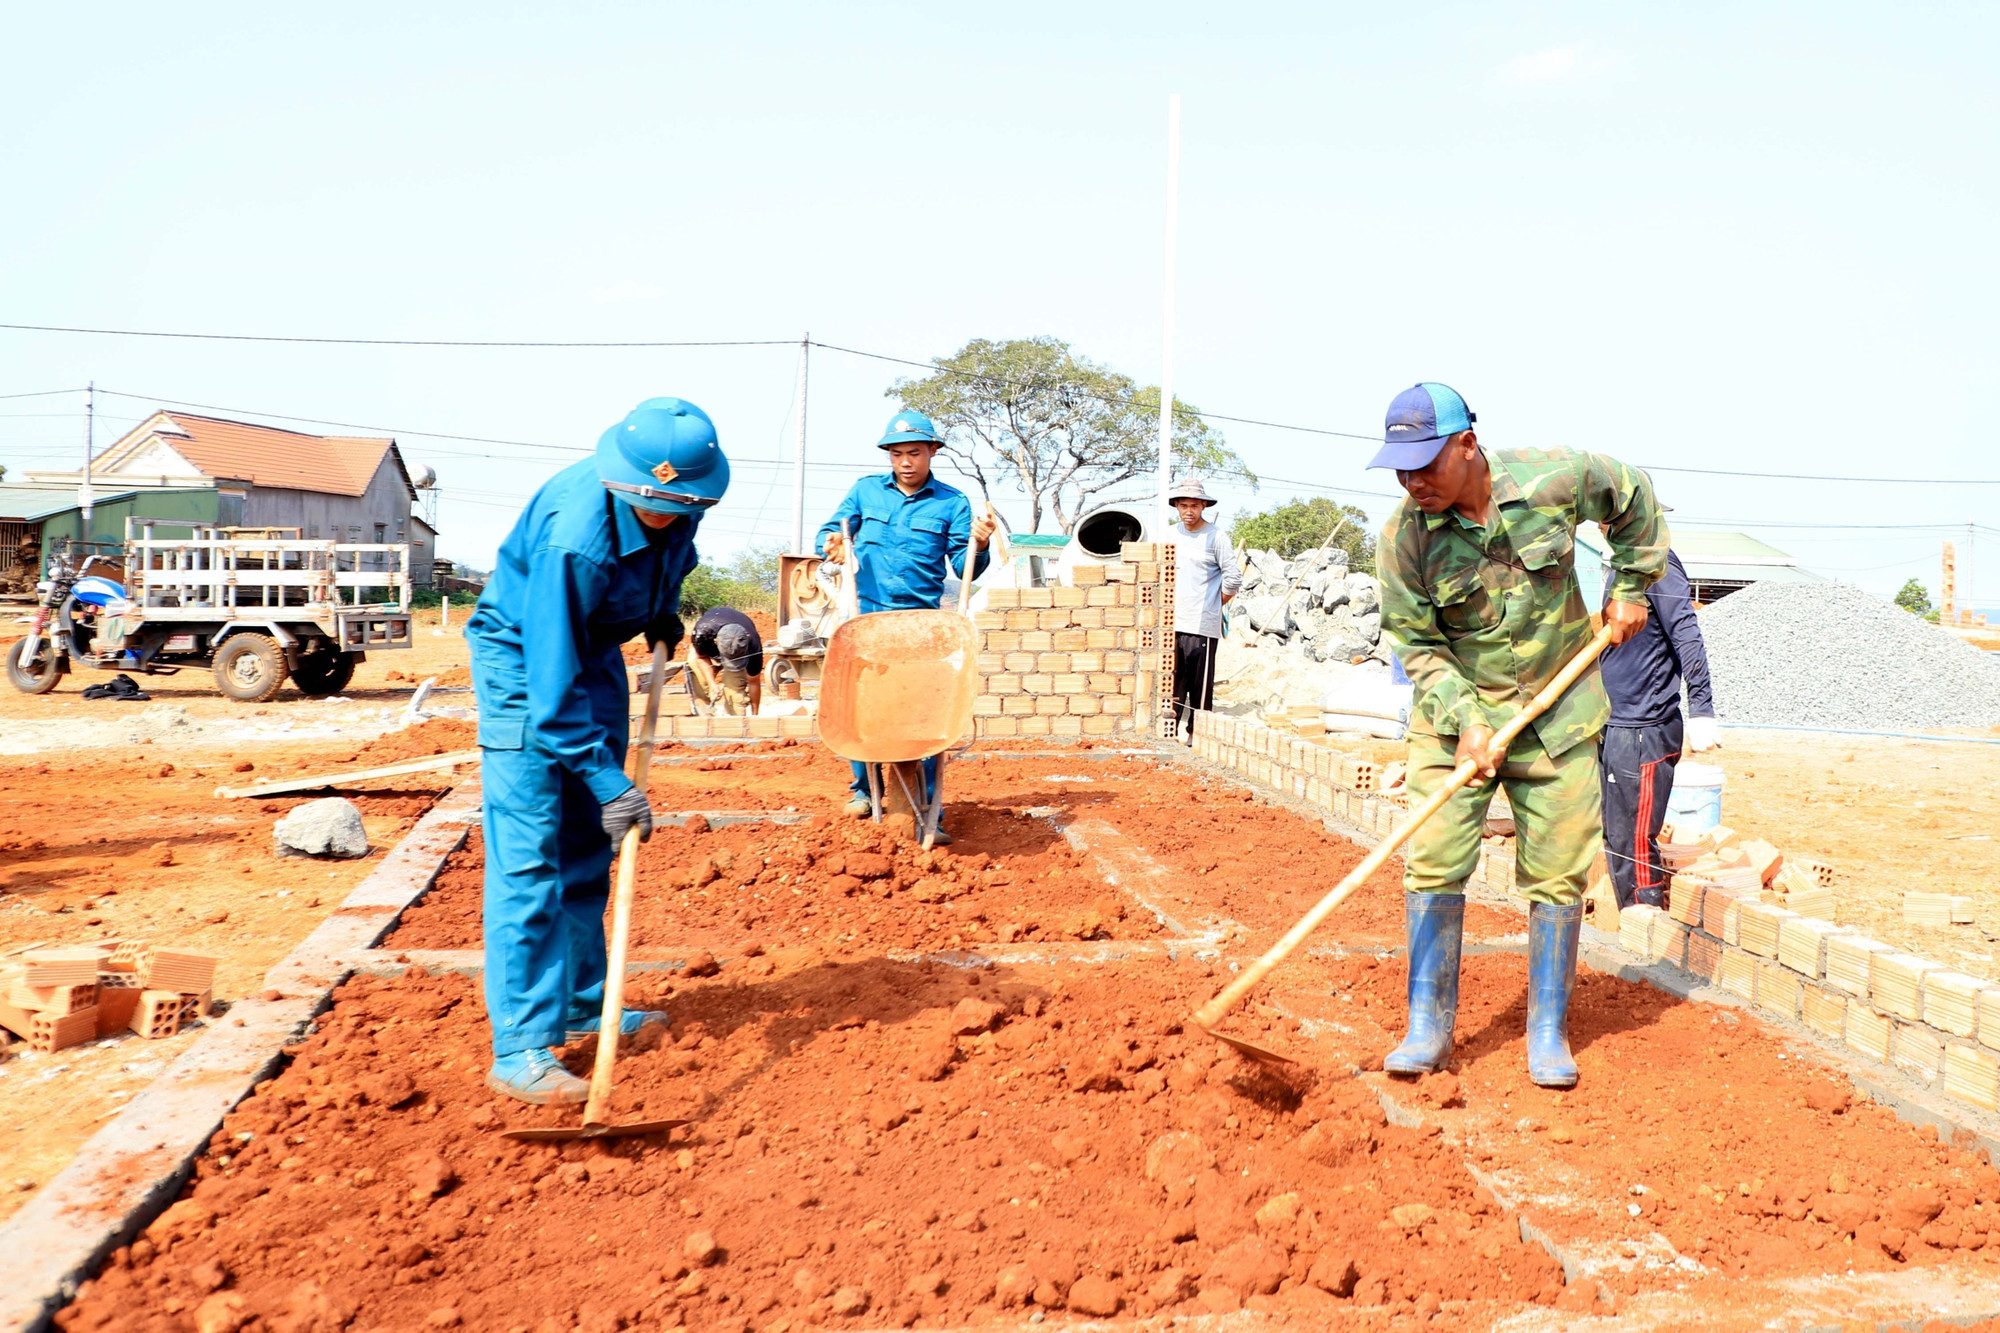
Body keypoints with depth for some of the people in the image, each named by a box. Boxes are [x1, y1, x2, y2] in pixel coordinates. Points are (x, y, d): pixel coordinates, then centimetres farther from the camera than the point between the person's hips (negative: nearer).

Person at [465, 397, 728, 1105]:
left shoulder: (682, 502, -15)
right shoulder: (573, 536, -36)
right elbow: (554, 681, -33)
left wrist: (662, 610, 2)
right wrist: (608, 783, -32)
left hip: (596, 649, 8)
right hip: (523, 656, -7)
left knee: (588, 847, 13)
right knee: (528, 853, -13)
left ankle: (583, 1006, 25)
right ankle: (520, 1050, -10)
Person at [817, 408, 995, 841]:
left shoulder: (952, 502, 6)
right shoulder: (866, 490, 11)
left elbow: (964, 567, 4)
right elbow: (830, 529, 14)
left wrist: (978, 546, -17)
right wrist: (831, 544, -9)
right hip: (867, 615, 2)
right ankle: (864, 788, 24)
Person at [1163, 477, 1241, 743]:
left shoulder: (1216, 537, -3)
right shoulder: (1169, 534, 11)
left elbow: (1233, 579, -2)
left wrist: (1212, 605, 6)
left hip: (1202, 625, -4)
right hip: (1171, 623, 4)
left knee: (1201, 683, -2)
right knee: (1171, 679, 4)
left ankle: (1197, 733, 6)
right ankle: (1169, 730, 11)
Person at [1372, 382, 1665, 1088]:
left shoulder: (1553, 478, -12)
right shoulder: (1403, 538, -14)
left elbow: (1633, 499, 9)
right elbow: (1417, 646, -9)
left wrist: (1631, 588, 8)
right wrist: (1465, 722, -20)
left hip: (1558, 714, 1)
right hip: (1454, 714, 0)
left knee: (1557, 875, 3)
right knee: (1434, 863, -6)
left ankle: (1549, 1032, 17)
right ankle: (1428, 1028, 7)